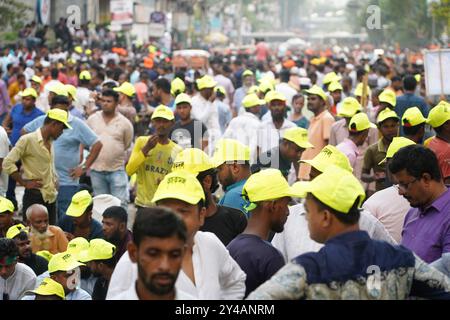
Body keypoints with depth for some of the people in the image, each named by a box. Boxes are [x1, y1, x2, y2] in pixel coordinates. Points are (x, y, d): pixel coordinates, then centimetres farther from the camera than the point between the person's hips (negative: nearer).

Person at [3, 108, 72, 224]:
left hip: (51, 196, 8)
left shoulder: (50, 141, 13)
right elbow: (7, 163, -15)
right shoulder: (27, 140, -11)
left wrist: (54, 182, 13)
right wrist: (25, 183, -12)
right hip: (34, 196, -8)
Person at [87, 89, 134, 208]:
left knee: (120, 203, -8)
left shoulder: (125, 123, -2)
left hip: (117, 170, -3)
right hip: (96, 170, 3)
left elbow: (128, 145, 7)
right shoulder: (92, 119, 5)